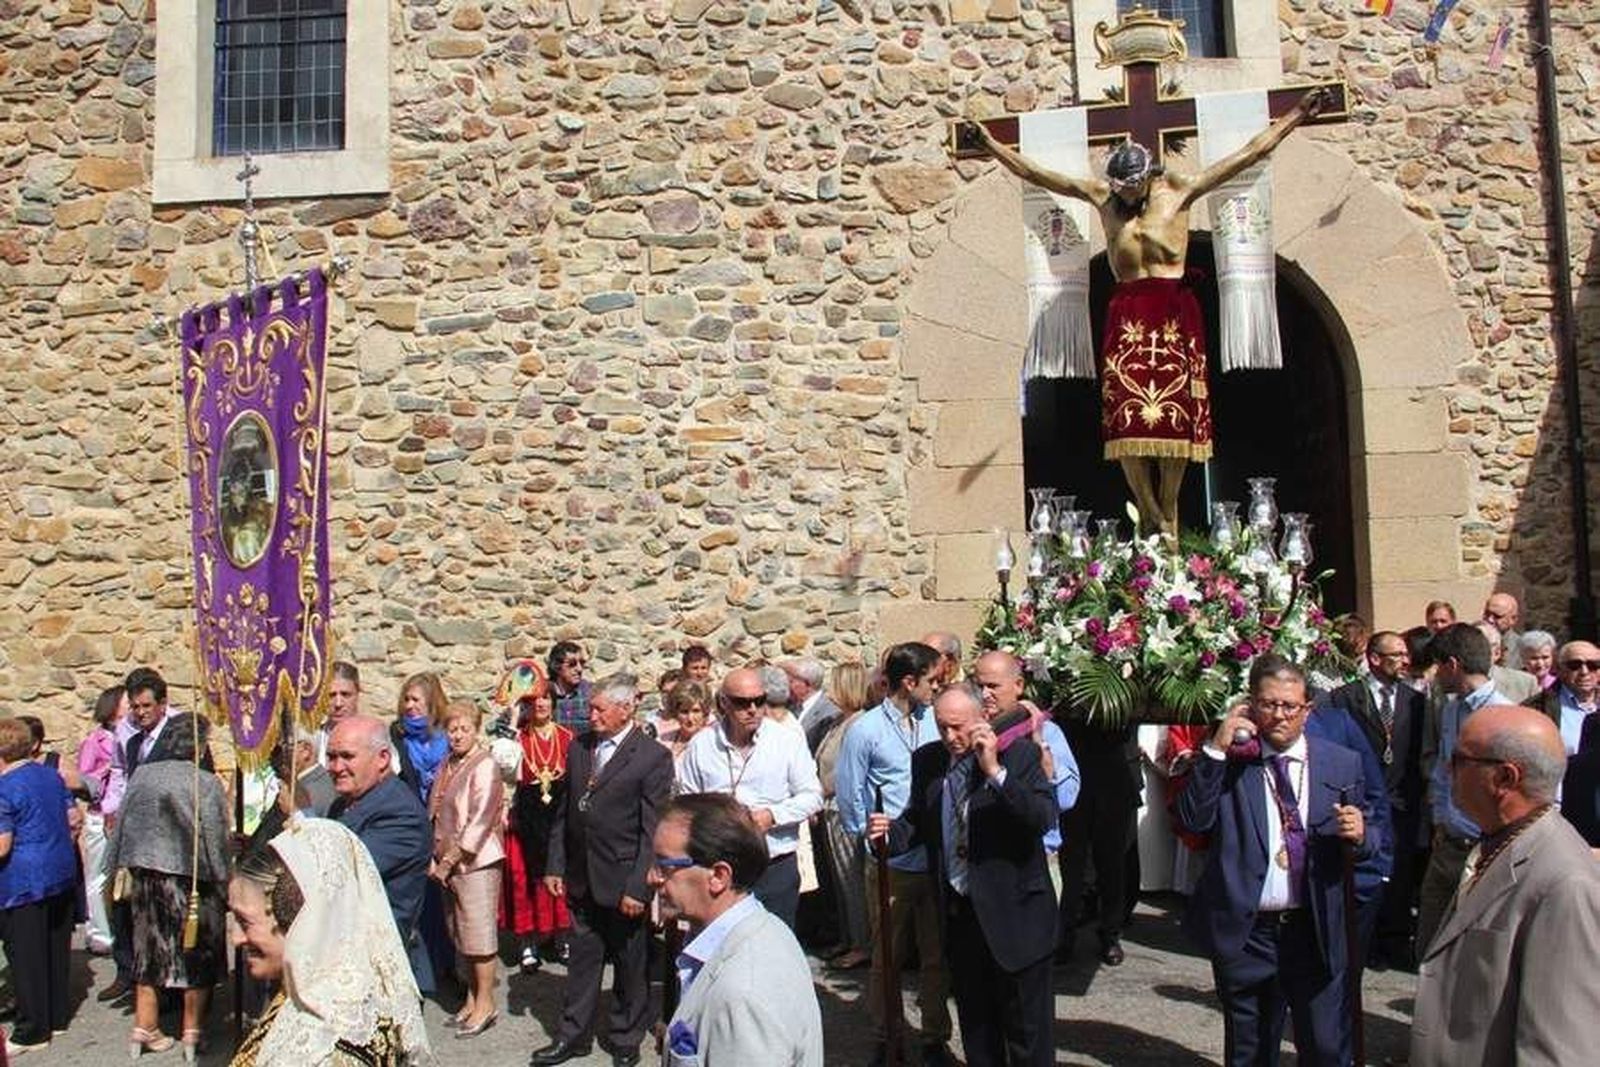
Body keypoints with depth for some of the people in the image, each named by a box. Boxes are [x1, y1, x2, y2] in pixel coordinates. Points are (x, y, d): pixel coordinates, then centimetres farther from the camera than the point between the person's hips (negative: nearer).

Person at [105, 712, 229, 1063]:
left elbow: (123, 825, 6)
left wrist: (121, 869, 17)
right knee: (197, 954, 9)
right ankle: (192, 1032, 14)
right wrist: (223, 884, -4)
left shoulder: (141, 775, -2)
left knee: (150, 948, 17)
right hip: (190, 879, -4)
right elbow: (214, 839, -13)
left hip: (146, 875, 4)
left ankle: (145, 1027, 23)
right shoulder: (205, 784, -15)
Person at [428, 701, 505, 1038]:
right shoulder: (447, 764, 9)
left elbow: (479, 822, -17)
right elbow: (436, 813, 14)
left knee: (479, 932, -1)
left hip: (476, 861, -7)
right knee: (460, 932, 14)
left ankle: (485, 1004, 9)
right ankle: (472, 999, 25)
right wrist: (435, 857, 3)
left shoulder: (484, 767, -13)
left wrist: (448, 861, -14)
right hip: (447, 861, 7)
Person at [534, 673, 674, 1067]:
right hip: (582, 879, 5)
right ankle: (573, 1035, 29)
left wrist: (637, 887, -16)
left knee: (629, 965, 11)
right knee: (582, 958, 15)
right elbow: (564, 811, 11)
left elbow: (652, 830, -14)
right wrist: (555, 866, 7)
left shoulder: (653, 757, -13)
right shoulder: (578, 747, 5)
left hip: (624, 882, -5)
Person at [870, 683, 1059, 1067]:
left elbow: (1045, 818, -24)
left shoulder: (1020, 753, -12)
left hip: (1013, 910, -5)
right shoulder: (927, 760, 2)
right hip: (958, 911, 5)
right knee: (975, 1020, 20)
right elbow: (918, 821, 14)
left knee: (1027, 1024, 7)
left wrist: (995, 771, -32)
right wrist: (891, 832, -7)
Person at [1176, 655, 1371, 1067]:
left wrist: (1358, 835, -15)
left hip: (1317, 933, 1)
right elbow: (1192, 820, -15)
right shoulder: (1230, 760, -2)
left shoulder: (1342, 763, 3)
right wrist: (1215, 750, -20)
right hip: (1245, 933, 0)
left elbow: (1360, 847, 8)